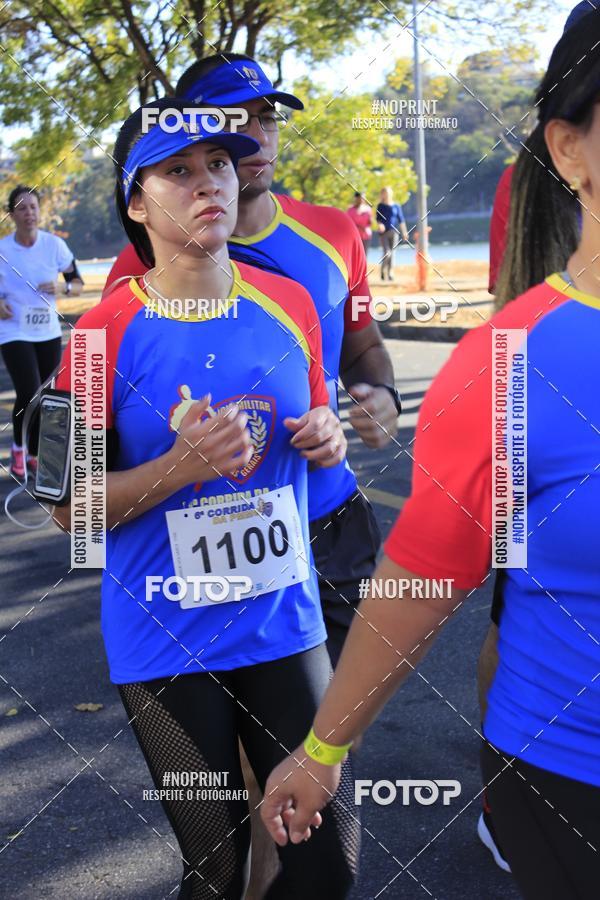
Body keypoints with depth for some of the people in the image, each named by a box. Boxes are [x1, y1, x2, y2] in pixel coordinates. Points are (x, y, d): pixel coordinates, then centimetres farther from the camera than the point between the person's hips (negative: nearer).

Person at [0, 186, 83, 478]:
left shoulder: (54, 244, -4)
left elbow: (78, 283, 2)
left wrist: (61, 288, -18)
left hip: (48, 333, 3)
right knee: (29, 395, -16)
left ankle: (34, 455, 27)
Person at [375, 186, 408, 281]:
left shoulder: (396, 206, 6)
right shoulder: (380, 206, 4)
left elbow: (401, 220, 9)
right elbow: (377, 218, 1)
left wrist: (404, 232, 6)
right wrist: (379, 224, -21)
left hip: (394, 232, 2)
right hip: (383, 233, -2)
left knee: (392, 253, 2)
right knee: (387, 253, -12)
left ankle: (390, 273, 8)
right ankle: (383, 270, 12)